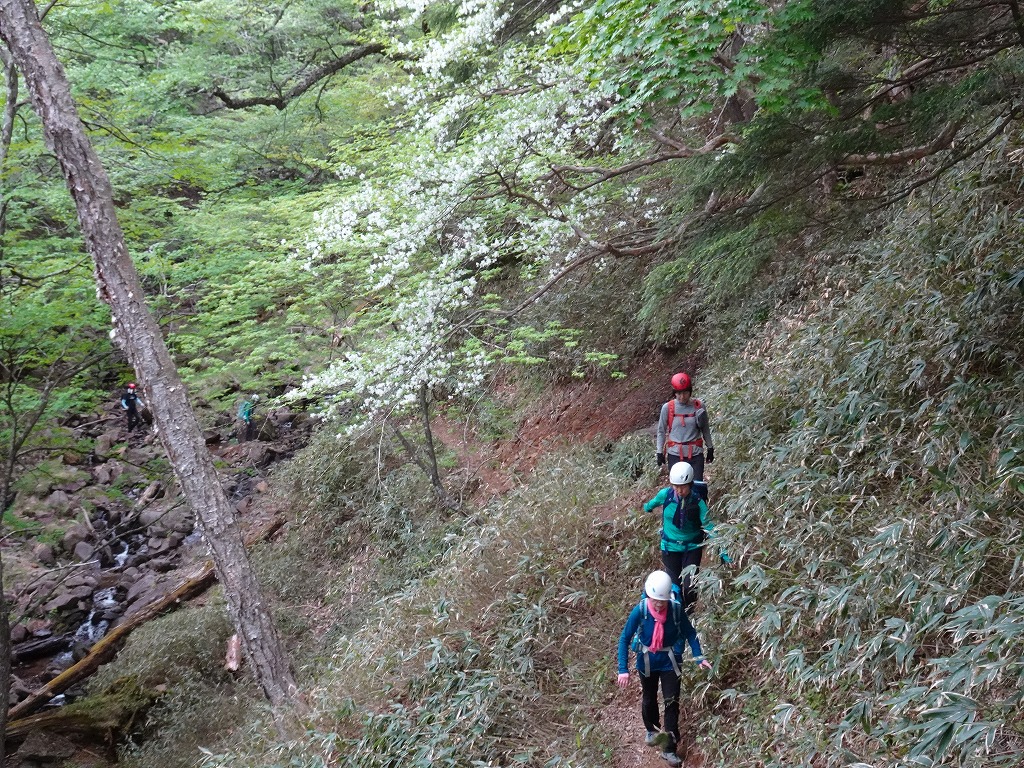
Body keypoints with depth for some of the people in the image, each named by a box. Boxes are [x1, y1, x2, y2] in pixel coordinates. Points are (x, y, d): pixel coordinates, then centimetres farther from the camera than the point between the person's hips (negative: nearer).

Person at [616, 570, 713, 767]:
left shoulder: (676, 609, -24)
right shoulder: (640, 611, -27)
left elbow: (690, 633, -8)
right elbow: (625, 638, -18)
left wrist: (699, 657, -17)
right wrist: (623, 669, -22)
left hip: (669, 662, 0)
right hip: (646, 662, 1)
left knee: (672, 703, -2)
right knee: (649, 699, 22)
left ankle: (669, 749, 11)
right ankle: (652, 730, 51)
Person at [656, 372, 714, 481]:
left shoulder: (699, 406, -2)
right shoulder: (667, 408, -5)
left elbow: (705, 430, 10)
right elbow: (661, 431, 5)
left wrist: (710, 448, 11)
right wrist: (660, 452, 4)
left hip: (695, 455, 0)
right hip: (675, 455, 0)